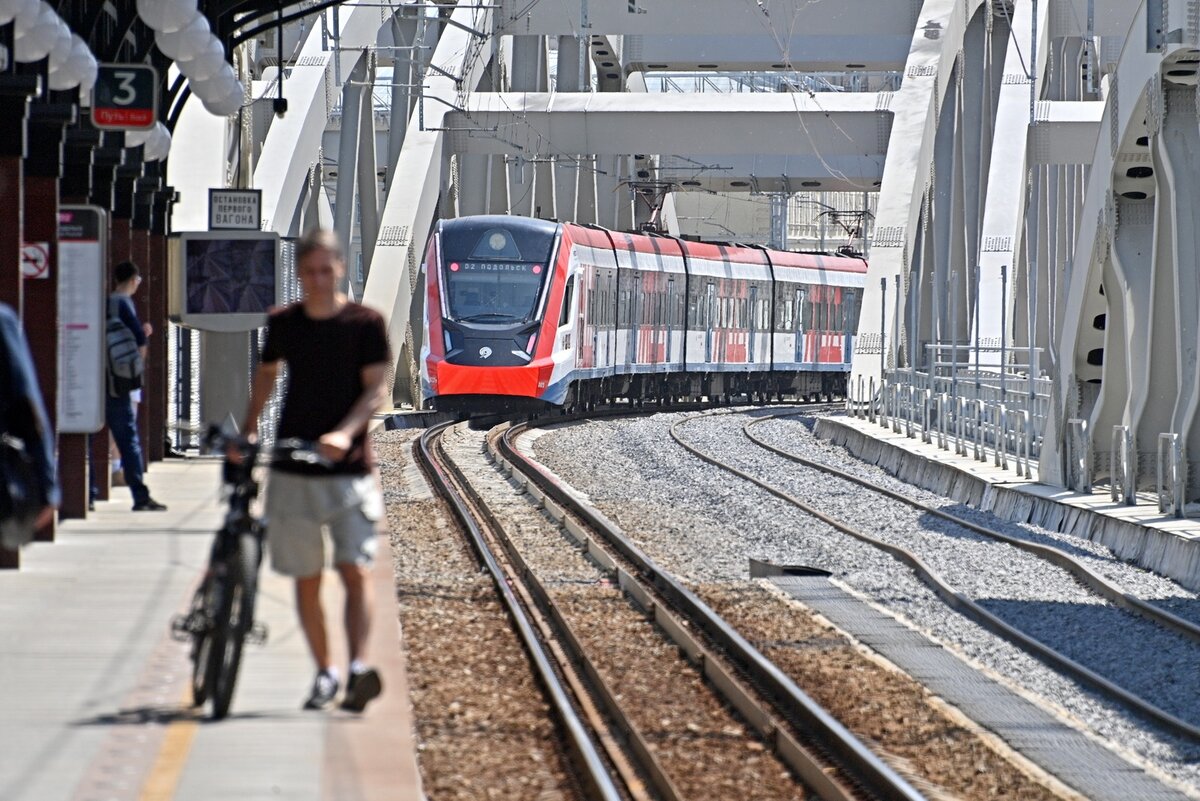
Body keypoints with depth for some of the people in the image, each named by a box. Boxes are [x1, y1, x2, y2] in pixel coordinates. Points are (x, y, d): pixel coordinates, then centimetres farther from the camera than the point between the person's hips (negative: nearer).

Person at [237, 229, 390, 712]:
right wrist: (248, 430, 13)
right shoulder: (283, 324, 7)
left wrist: (345, 433, -22)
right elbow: (266, 374, 24)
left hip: (349, 468, -3)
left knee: (356, 569, -15)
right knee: (306, 577, 6)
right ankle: (324, 673, 15)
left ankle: (359, 666, -23)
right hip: (293, 471, 3)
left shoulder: (365, 323, -2)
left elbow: (376, 388, -7)